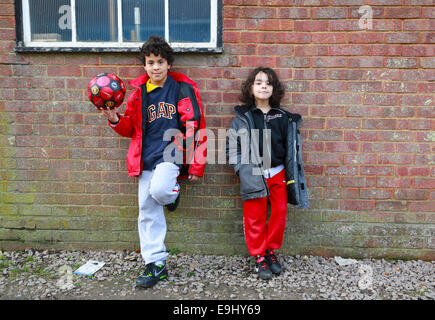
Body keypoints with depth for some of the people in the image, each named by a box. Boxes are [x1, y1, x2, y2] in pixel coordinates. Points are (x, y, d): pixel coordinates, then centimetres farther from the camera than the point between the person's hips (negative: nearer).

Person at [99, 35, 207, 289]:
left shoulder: (183, 88, -4)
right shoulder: (139, 92, 9)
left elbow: (196, 128, -6)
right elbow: (131, 128, 17)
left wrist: (197, 166, -9)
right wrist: (115, 120, -5)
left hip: (172, 153, -4)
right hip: (146, 158, 5)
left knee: (159, 191, -31)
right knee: (148, 212, 5)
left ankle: (173, 192, 7)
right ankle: (156, 264, 18)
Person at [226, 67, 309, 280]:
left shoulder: (283, 117, 6)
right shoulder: (243, 118, 1)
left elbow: (291, 147, 10)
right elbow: (232, 146, 3)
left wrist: (291, 176, 7)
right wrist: (242, 170, -4)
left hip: (278, 174, 2)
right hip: (253, 175, -2)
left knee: (279, 213, 7)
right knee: (255, 217, 3)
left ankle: (271, 251, 26)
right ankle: (259, 257, 17)